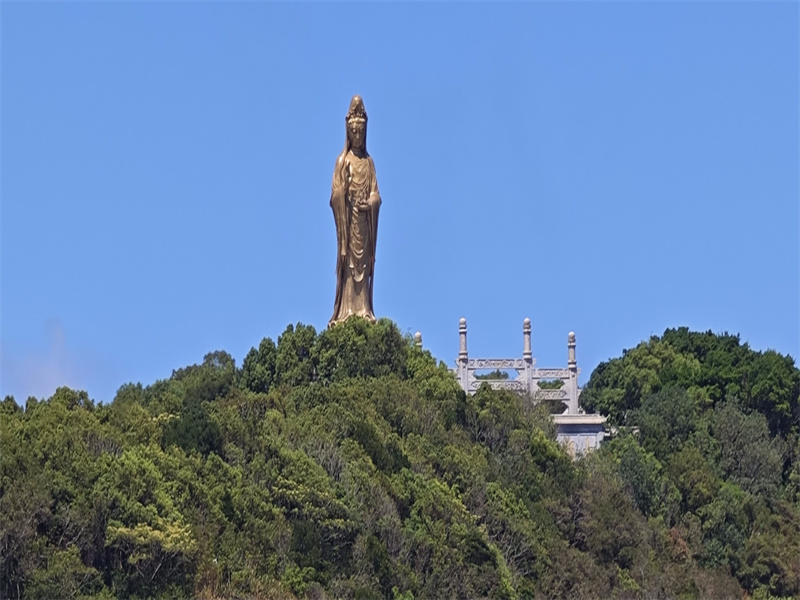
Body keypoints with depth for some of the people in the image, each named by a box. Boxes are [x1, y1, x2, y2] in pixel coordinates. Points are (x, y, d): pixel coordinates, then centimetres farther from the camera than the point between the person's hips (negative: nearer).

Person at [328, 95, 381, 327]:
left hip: (365, 219, 4)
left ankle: (364, 309, 4)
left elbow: (376, 193, 8)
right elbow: (336, 194, -6)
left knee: (364, 262, 4)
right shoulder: (343, 161, 0)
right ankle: (347, 310, -8)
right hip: (349, 218, -4)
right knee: (349, 263, -7)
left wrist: (369, 203, -11)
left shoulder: (368, 162, 13)